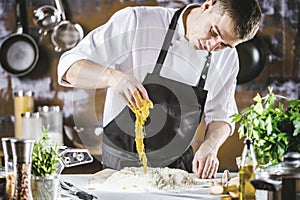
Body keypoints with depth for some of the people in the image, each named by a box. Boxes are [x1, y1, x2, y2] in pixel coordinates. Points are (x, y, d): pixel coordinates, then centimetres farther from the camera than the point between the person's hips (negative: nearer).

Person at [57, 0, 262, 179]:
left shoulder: (227, 58, 1)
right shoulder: (136, 22, -13)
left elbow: (221, 116, 12)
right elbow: (69, 67, -13)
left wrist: (210, 147, -10)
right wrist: (114, 77, -33)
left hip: (178, 164, 4)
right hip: (122, 162, -4)